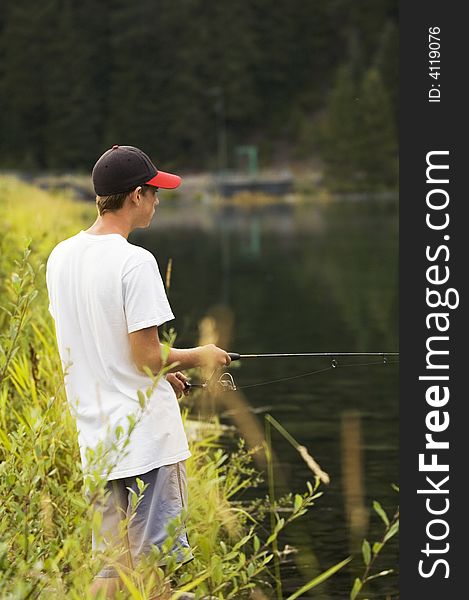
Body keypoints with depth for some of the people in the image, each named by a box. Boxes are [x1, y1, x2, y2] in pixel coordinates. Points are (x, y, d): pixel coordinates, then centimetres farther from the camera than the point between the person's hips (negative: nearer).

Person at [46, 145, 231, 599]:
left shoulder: (61, 258, 8)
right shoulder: (135, 262, -16)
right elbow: (147, 357, -17)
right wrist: (198, 356, 2)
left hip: (95, 439, 8)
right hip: (147, 439, -7)